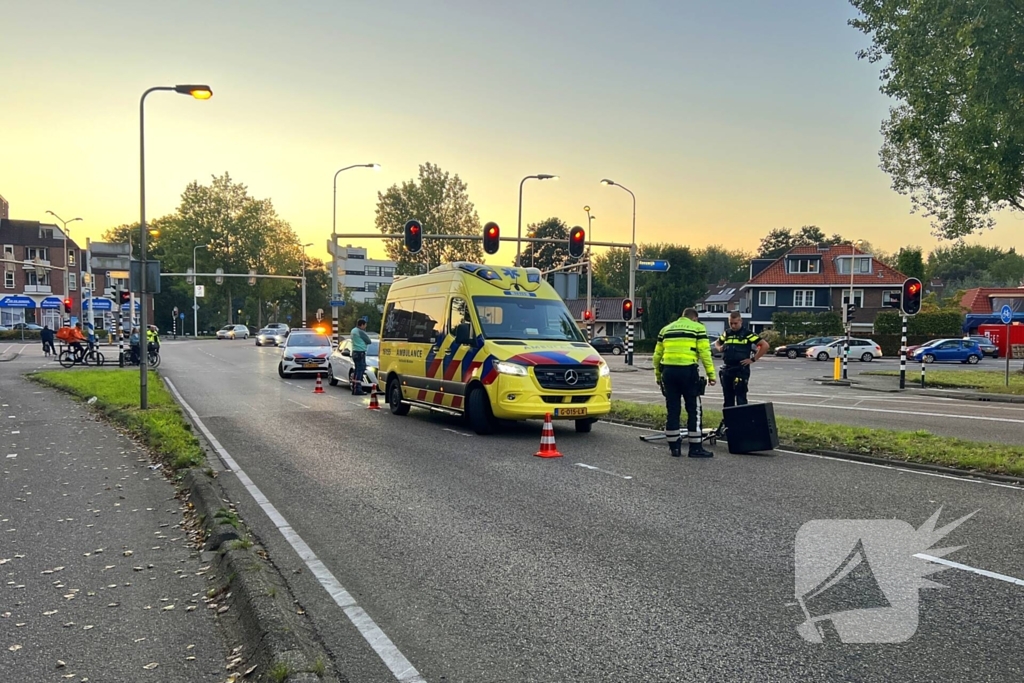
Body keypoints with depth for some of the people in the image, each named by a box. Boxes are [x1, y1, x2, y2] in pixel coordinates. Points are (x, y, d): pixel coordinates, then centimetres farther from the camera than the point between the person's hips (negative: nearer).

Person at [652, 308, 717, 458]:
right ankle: (695, 448, 3)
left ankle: (674, 446, 13)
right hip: (688, 372, -4)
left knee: (672, 410, 10)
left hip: (668, 372, 4)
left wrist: (658, 375, 25)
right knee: (694, 410, 3)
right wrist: (711, 374, -2)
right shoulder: (698, 328, 6)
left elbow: (657, 355, 18)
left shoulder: (666, 329, 19)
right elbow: (705, 353, -4)